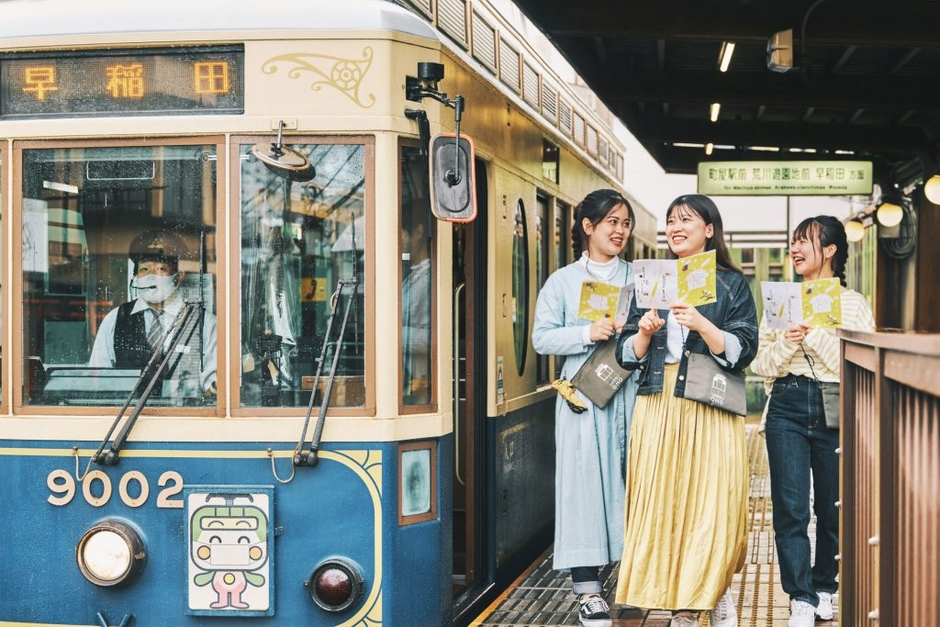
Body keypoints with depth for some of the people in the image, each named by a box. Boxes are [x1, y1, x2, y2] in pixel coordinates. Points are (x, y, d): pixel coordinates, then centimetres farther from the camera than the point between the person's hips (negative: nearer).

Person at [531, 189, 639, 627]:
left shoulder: (637, 279, 14)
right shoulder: (562, 282, 8)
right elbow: (542, 338, 0)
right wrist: (588, 333, -13)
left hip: (630, 394, 2)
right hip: (583, 398, -2)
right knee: (584, 484, -4)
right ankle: (587, 590, -1)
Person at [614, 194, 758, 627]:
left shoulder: (731, 284, 5)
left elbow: (742, 351, -5)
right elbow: (627, 355, 12)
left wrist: (700, 324, -19)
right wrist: (645, 332, -9)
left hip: (710, 412, -3)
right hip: (657, 411, 3)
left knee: (711, 505, -6)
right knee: (661, 505, -1)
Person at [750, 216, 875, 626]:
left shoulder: (853, 303, 4)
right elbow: (760, 363, 8)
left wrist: (815, 333, -14)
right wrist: (785, 344, -12)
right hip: (787, 407, 1)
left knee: (833, 506, 7)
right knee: (790, 507, -6)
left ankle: (824, 586, 26)